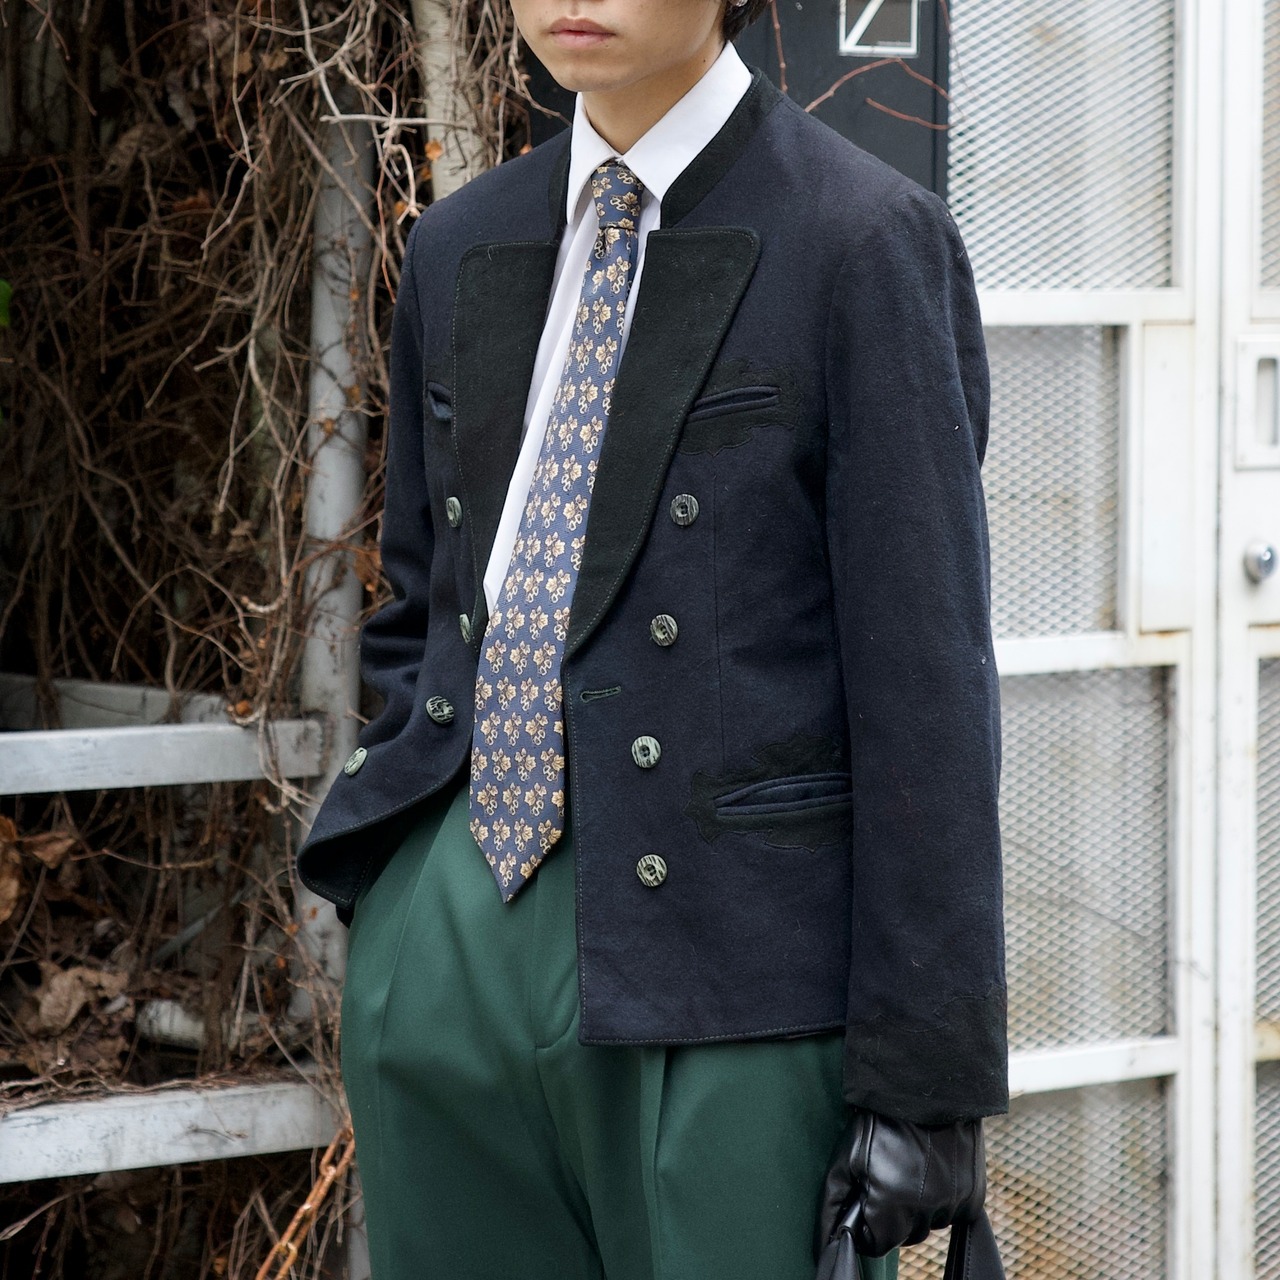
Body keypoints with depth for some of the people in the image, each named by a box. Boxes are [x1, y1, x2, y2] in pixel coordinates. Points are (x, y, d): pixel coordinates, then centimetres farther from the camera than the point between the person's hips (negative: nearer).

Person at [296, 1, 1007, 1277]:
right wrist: (387, 872, 11)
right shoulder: (460, 249, 13)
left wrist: (925, 1078, -11)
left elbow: (924, 679, -9)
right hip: (449, 930, 6)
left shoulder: (863, 243, -6)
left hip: (720, 954, -5)